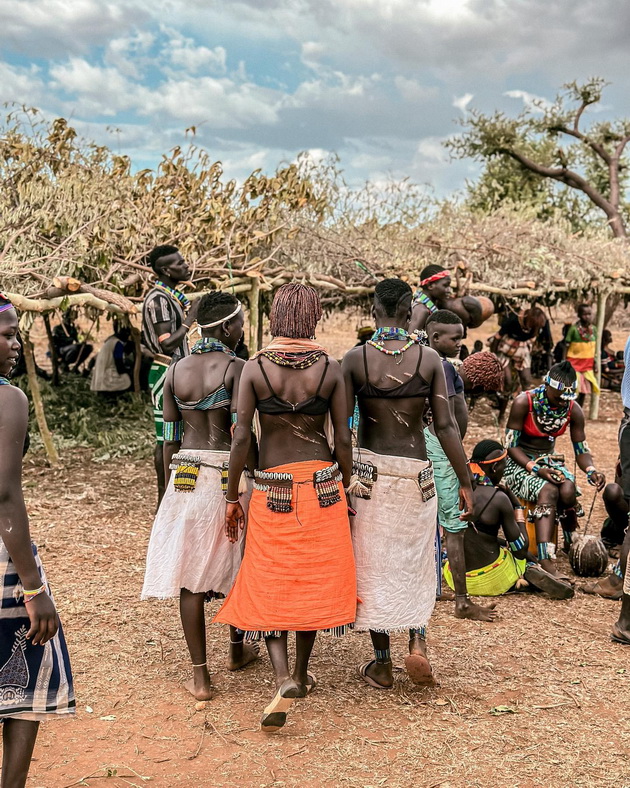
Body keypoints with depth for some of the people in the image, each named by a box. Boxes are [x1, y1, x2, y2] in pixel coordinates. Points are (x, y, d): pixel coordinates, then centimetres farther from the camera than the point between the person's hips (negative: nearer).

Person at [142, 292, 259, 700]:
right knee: (236, 565, 18)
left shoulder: (176, 371, 5)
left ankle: (201, 675, 8)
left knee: (189, 572, 6)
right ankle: (238, 649, 37)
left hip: (185, 478, 3)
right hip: (229, 475, -3)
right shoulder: (237, 368, -10)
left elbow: (170, 437, 8)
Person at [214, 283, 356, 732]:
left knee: (269, 585, 8)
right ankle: (302, 673, 30)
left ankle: (284, 678, -8)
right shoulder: (330, 369, -4)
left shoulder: (255, 368, -6)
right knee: (314, 579, 16)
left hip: (272, 487, -1)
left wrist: (232, 497, 1)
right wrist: (345, 491, 11)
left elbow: (241, 438, -9)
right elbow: (343, 439, -3)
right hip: (323, 483, 1)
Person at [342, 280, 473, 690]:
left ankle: (382, 663, 16)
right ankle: (418, 639, 0)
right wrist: (464, 481, 0)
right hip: (417, 471, 1)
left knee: (373, 565, 9)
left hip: (369, 468, 0)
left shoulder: (355, 358, -6)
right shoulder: (429, 358, -5)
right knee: (416, 560, 18)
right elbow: (446, 426, -6)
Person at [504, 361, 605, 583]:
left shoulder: (573, 410, -4)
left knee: (568, 490, -30)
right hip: (519, 463, -4)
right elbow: (511, 445, -15)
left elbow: (581, 450, 1)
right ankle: (546, 561, -46)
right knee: (549, 491, -35)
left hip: (549, 460, 4)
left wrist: (591, 471, -21)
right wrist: (536, 469, -28)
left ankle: (572, 544, -6)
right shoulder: (523, 403, -18)